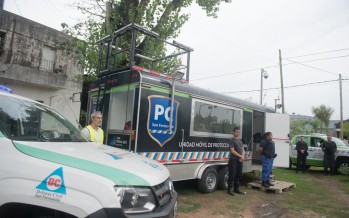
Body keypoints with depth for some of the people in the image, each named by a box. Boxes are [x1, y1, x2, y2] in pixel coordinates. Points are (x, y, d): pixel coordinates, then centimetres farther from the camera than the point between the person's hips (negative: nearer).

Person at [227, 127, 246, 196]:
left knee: (239, 175, 12)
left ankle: (236, 189, 22)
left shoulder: (240, 141, 18)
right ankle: (230, 189, 3)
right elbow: (232, 151, -14)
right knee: (232, 175, -5)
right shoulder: (232, 140, -7)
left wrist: (242, 157, -2)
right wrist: (240, 156, -13)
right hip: (233, 160, -8)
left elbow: (242, 150, 16)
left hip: (240, 160, 8)